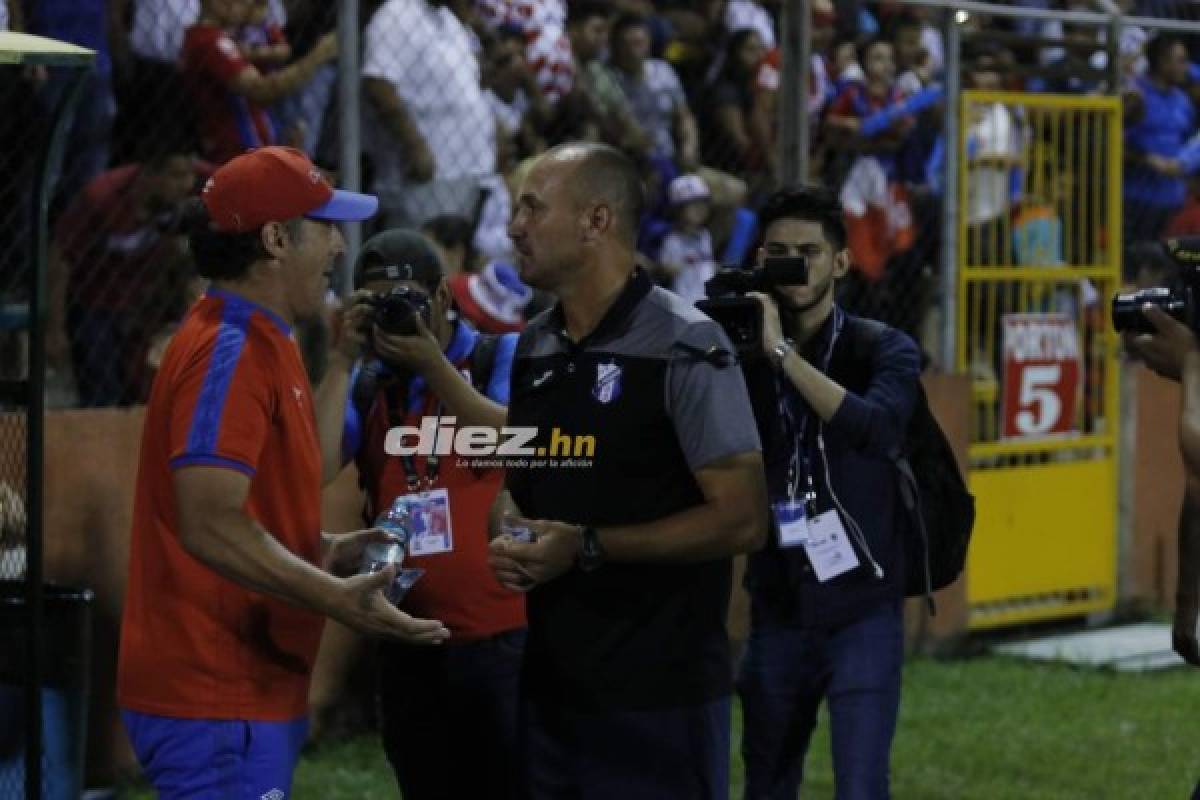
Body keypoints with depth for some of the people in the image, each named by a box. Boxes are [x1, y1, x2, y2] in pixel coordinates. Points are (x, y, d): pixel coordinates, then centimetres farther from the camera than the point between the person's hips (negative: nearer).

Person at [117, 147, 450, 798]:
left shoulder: (261, 346, 16)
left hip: (254, 689, 11)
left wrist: (327, 551, 13)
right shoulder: (229, 354, -17)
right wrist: (334, 597, -28)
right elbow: (210, 526, -25)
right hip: (215, 701, -11)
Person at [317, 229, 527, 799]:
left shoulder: (502, 356, 0)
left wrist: (433, 365, -20)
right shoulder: (365, 385, 8)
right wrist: (344, 358, -9)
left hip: (503, 634, -4)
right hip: (408, 643, 4)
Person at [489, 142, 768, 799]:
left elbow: (741, 520, -15)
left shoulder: (682, 347, -11)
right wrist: (509, 535, -1)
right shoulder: (534, 349, 10)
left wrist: (587, 547, -18)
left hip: (660, 695, -7)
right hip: (550, 685, 7)